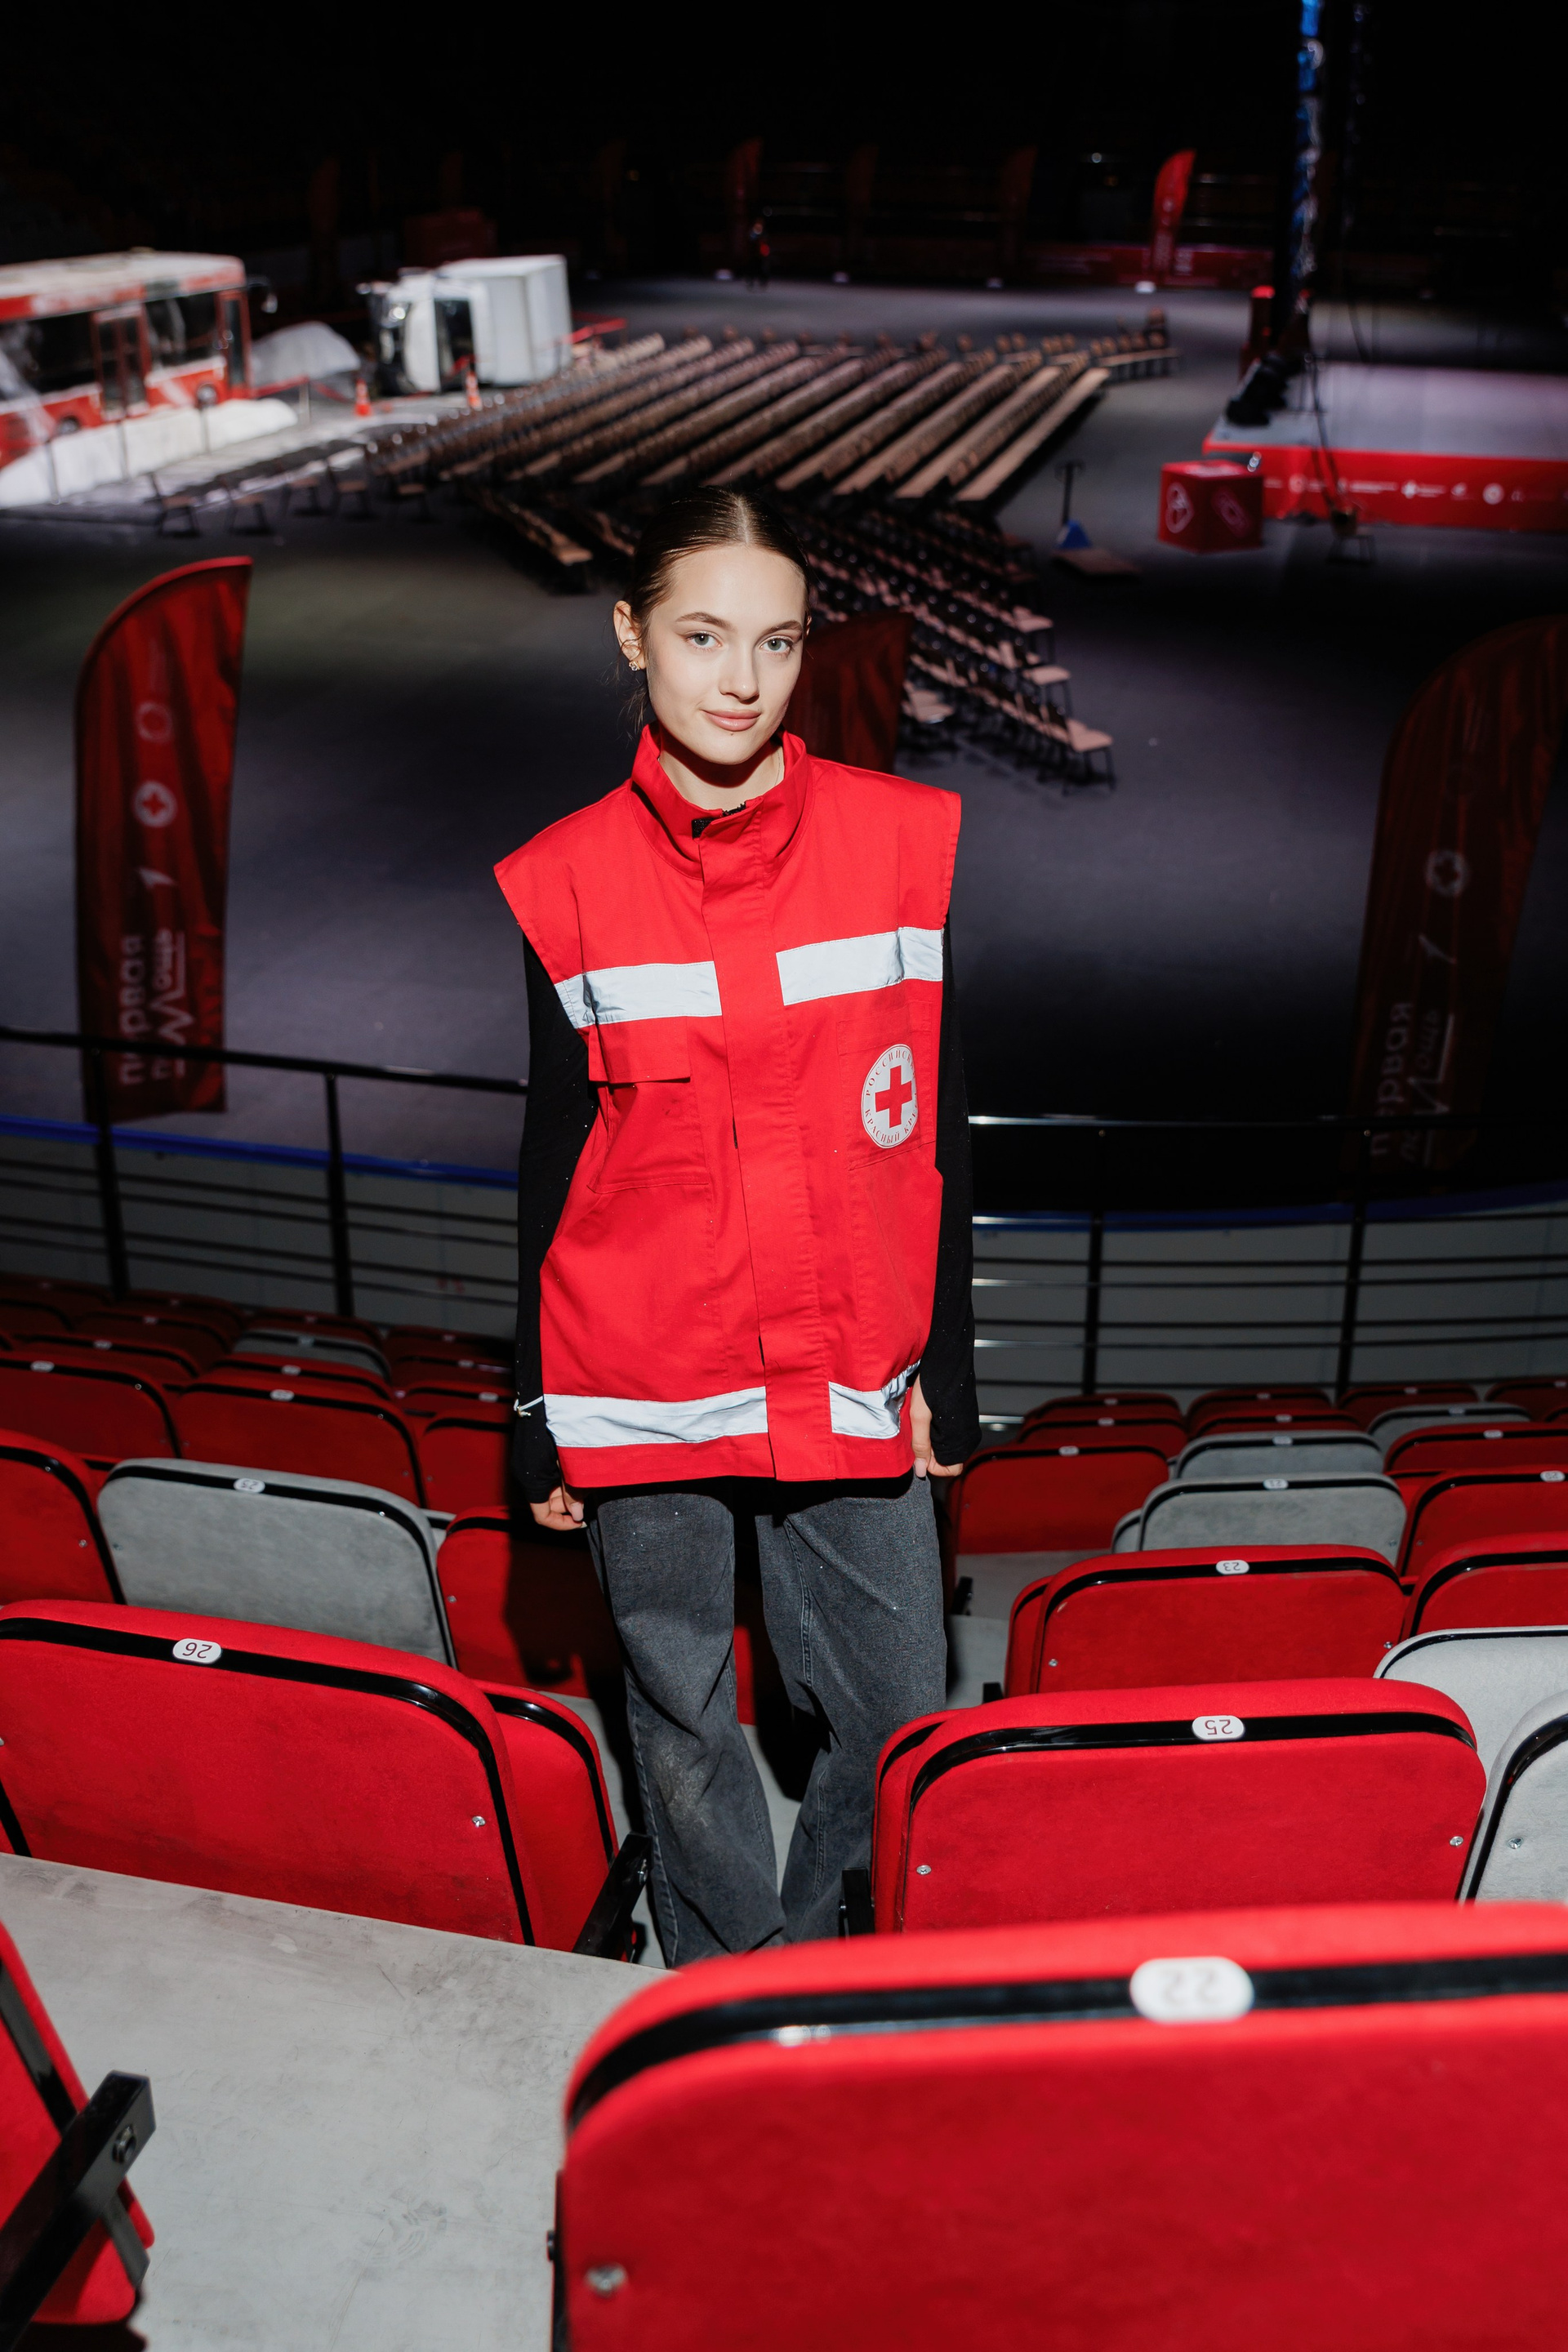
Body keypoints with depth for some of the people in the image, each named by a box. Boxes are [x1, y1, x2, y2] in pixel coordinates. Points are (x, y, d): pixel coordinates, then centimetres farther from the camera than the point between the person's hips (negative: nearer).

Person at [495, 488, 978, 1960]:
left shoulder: (905, 843, 0)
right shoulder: (565, 882, -1)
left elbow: (936, 1127, 5)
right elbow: (553, 1156, 5)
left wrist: (944, 1365, 4)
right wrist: (538, 1417, 6)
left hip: (851, 1380, 1)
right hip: (643, 1394, 0)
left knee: (898, 1725, 5)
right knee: (682, 1724, 12)